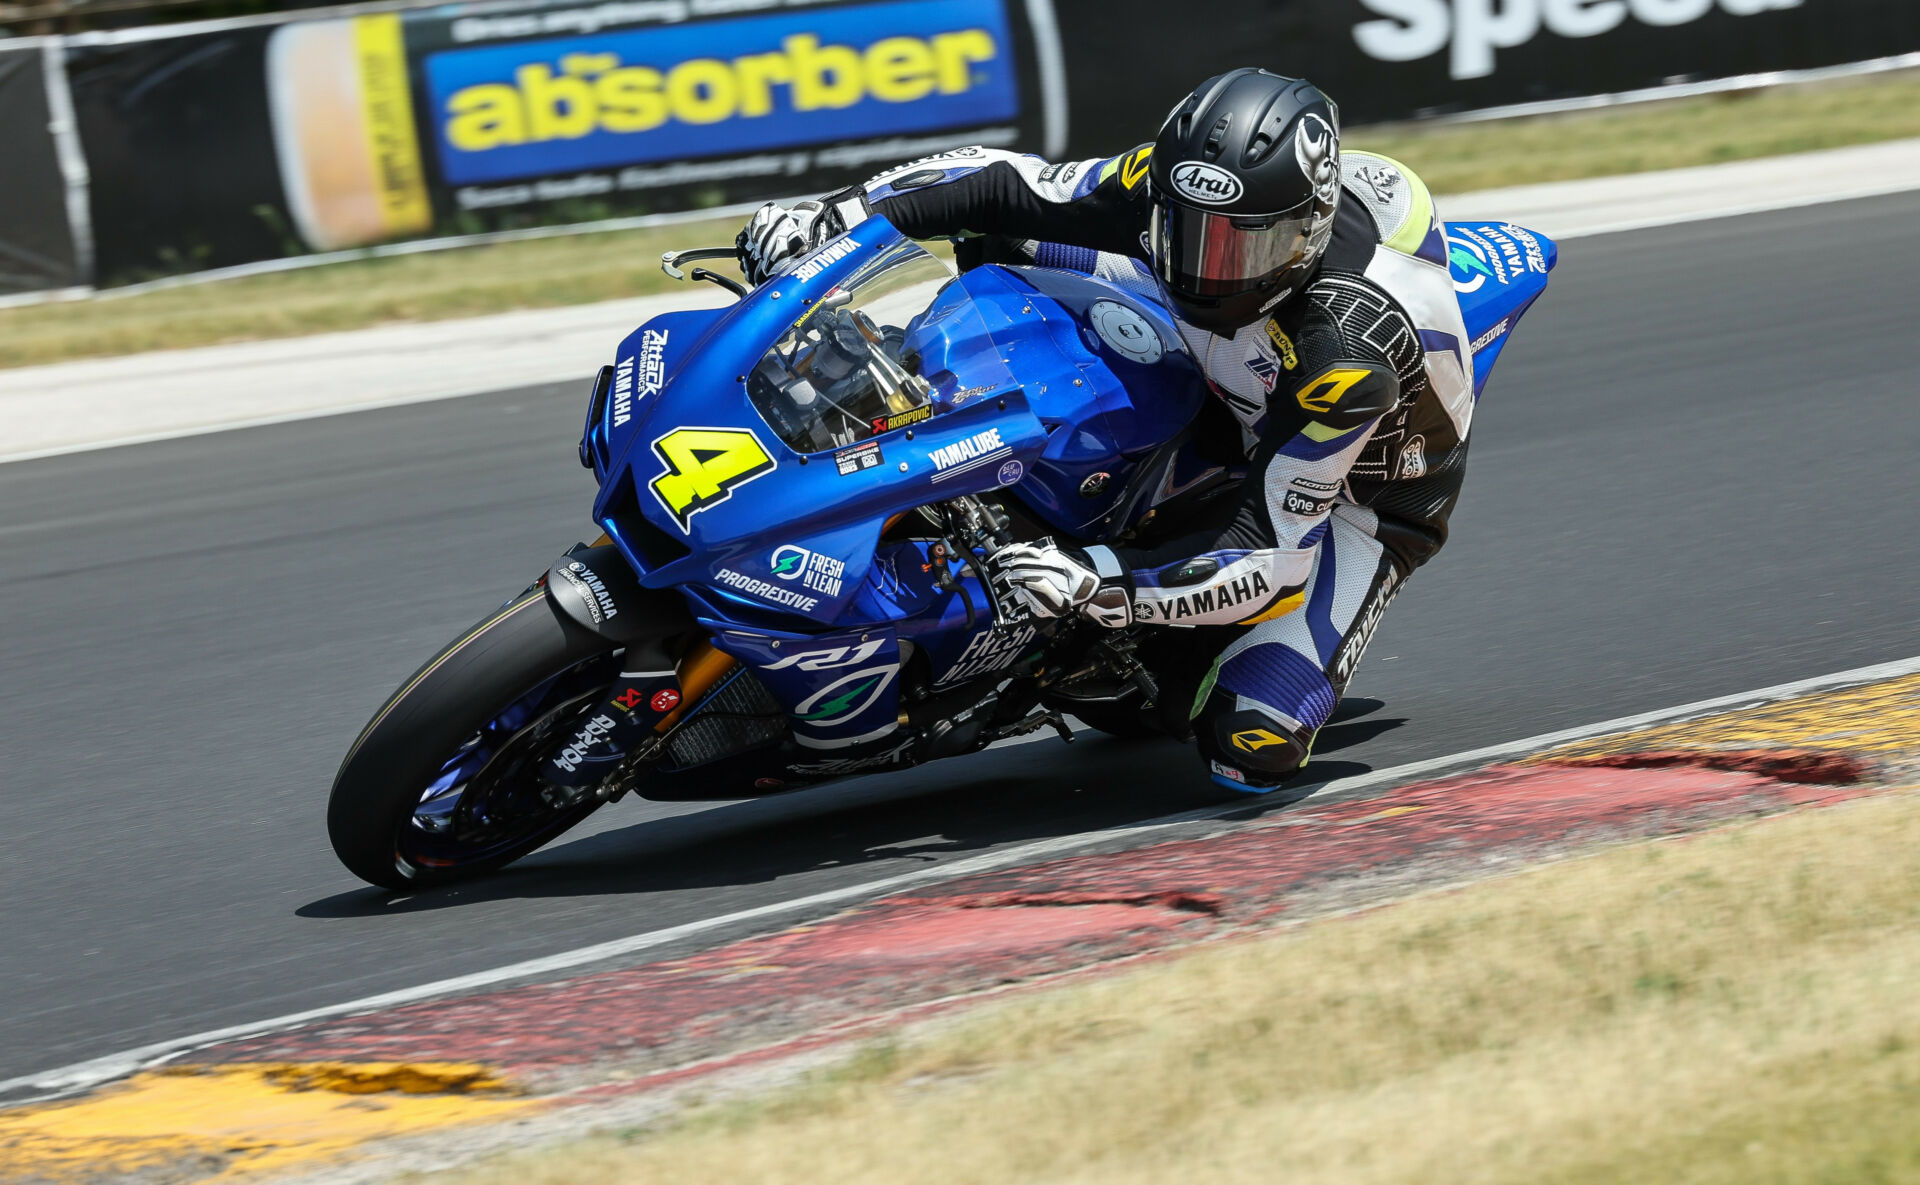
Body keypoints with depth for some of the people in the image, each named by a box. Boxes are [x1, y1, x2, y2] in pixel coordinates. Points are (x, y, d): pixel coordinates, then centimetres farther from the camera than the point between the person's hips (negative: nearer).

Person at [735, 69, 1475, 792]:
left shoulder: (1347, 354, -44)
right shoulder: (1174, 181, -28)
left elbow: (1271, 557, -40)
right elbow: (1002, 188, -15)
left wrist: (1094, 583, -52)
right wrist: (831, 217, -27)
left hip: (1364, 488, -5)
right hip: (1243, 412, 5)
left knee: (1253, 747, -25)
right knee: (1001, 234, -3)